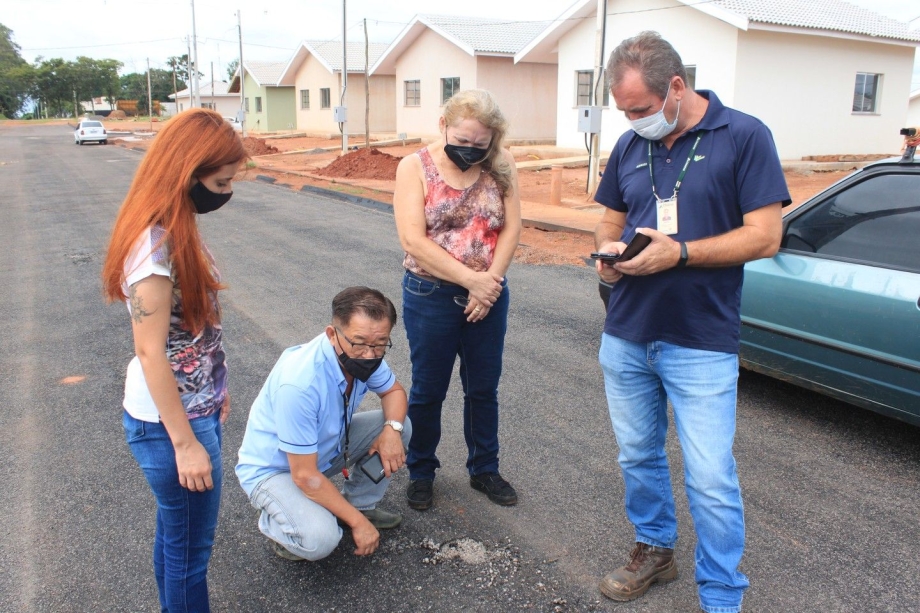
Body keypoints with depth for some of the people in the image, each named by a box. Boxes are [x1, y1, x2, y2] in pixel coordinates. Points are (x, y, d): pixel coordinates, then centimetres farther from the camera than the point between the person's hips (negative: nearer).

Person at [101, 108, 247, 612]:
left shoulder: (175, 229, 3)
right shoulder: (155, 245, -25)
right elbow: (150, 351, -23)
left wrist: (214, 390, 18)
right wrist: (185, 443, -19)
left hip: (192, 406, 9)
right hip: (171, 421, -9)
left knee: (175, 535, 24)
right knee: (189, 550, 10)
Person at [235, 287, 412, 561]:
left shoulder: (359, 356, -18)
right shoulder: (299, 383, -38)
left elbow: (393, 391, 3)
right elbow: (305, 475, -31)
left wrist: (392, 429, -20)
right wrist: (358, 522, -22)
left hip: (327, 445, 7)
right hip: (273, 468, -7)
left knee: (400, 426, -6)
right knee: (319, 539, -31)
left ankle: (359, 503, 14)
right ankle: (274, 523, 4)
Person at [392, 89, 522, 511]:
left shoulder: (500, 165, -2)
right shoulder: (415, 168, -9)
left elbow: (511, 227, -4)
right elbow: (414, 241, -17)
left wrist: (490, 281, -16)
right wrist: (471, 279, -20)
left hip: (488, 294, 3)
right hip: (431, 297, -2)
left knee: (483, 389, 16)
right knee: (427, 390, 12)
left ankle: (484, 469, 35)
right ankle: (421, 472, 31)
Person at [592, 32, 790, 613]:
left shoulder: (744, 136, -9)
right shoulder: (631, 145, 6)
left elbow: (765, 236, -13)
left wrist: (678, 252, -23)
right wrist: (609, 249, -8)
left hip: (702, 344, -5)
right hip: (625, 336, 5)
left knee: (711, 479, -2)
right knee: (639, 457, 18)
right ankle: (655, 550, 40)